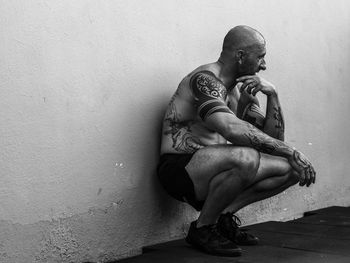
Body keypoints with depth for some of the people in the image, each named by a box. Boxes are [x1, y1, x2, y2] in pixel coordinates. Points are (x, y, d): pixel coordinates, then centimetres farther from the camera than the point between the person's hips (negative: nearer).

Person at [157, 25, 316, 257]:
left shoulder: (242, 90, 11)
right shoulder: (204, 79, -16)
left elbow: (274, 138, 9)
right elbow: (232, 129, -34)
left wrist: (273, 95, -5)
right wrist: (290, 152, -31)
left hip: (212, 172, 8)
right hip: (179, 168, -8)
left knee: (289, 169, -2)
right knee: (245, 158, -37)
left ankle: (225, 216, 0)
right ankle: (202, 228, -14)